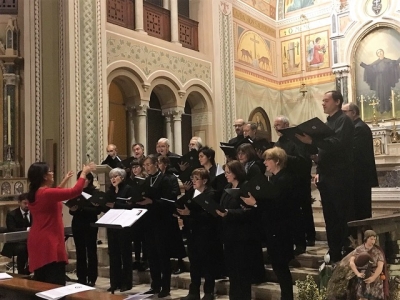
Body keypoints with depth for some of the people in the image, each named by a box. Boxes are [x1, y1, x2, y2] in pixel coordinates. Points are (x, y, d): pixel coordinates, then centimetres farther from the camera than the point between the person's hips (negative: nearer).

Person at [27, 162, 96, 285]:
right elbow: (75, 191, -20)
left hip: (38, 242, 10)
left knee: (42, 283, 16)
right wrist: (84, 172, -7)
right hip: (49, 243, -10)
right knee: (56, 283, -5)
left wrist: (64, 180, 31)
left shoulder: (34, 194, 9)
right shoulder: (46, 193, -20)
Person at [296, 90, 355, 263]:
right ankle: (334, 254, 20)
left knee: (344, 216, -3)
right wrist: (318, 171, 12)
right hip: (326, 176, 8)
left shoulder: (344, 120, -7)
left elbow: (337, 144, -22)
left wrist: (312, 141, -30)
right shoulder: (328, 123, 18)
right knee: (330, 217, 11)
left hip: (340, 176, -8)